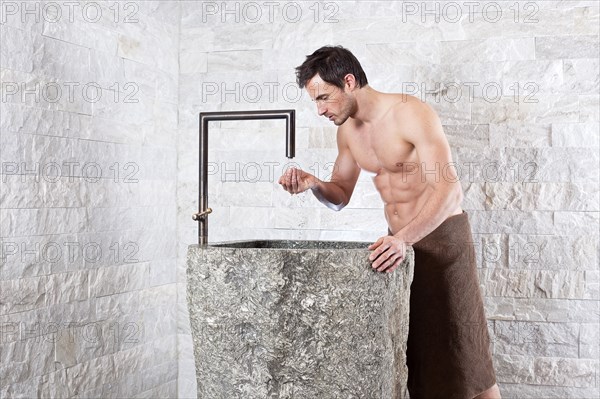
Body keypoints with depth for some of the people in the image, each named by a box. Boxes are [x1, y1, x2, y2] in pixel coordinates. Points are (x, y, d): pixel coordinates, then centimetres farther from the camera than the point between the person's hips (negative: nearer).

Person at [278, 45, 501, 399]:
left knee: (461, 356, -1)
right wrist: (312, 184, -9)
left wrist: (403, 239, -40)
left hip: (441, 235, -7)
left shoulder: (412, 114, -19)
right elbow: (340, 197, 13)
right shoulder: (347, 131, 5)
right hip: (399, 242, 7)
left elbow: (448, 188, -28)